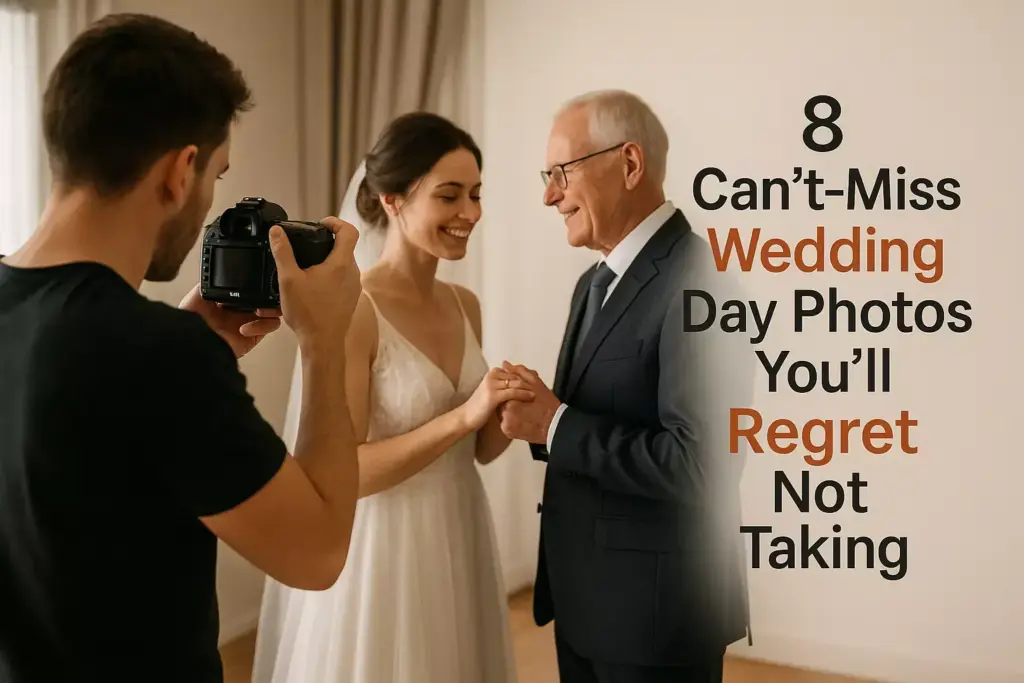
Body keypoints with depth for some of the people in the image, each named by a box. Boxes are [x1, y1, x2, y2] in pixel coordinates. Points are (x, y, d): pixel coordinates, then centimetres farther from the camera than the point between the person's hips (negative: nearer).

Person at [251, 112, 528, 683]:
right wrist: (464, 415, -27)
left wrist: (509, 421, -10)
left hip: (458, 543, 7)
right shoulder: (351, 309, -17)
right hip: (381, 553, -7)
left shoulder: (466, 305, 4)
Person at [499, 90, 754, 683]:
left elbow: (699, 463, -26)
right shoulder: (597, 282, 9)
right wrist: (542, 416, -8)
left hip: (656, 606, -8)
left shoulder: (698, 281, -20)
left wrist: (556, 426, -20)